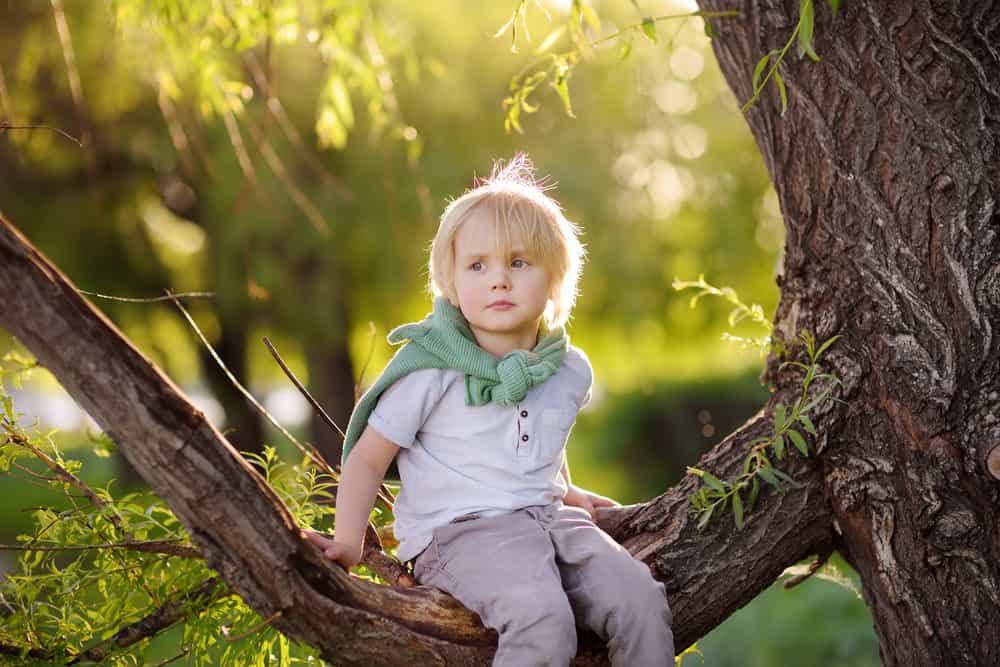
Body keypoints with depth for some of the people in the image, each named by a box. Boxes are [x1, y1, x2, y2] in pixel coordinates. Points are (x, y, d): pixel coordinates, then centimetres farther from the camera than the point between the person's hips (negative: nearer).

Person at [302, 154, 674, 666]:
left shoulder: (570, 371, 8)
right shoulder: (431, 370, -8)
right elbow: (368, 456, -3)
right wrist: (348, 542, -11)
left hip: (546, 518, 6)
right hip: (458, 530, -6)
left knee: (641, 602, -16)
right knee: (544, 622, -32)